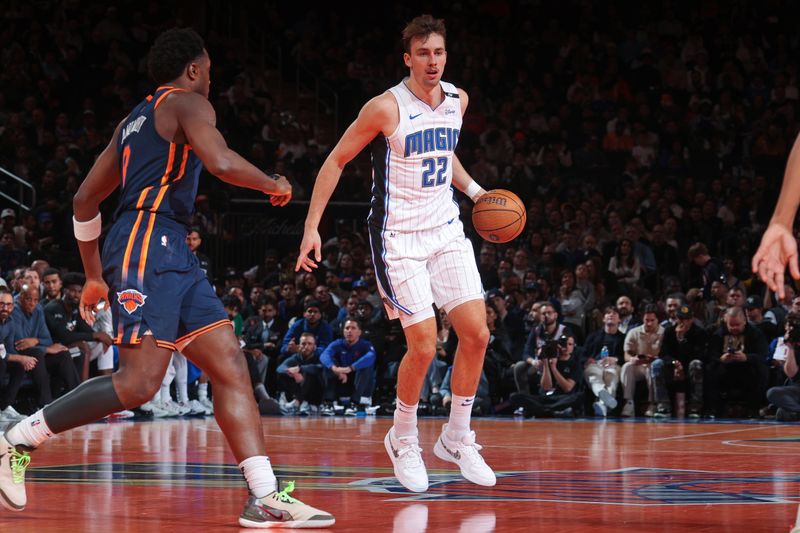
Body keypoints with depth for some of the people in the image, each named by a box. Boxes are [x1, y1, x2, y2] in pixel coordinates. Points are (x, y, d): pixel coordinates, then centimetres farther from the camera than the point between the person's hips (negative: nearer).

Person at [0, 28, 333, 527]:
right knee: (140, 382, -17)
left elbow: (85, 200, 28)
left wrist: (96, 277, 34)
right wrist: (276, 185, 0)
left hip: (173, 256, 10)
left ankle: (265, 498, -7)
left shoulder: (134, 120, 26)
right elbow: (222, 162, -20)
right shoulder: (188, 103, 0)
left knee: (231, 365, 1)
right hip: (149, 246, -10)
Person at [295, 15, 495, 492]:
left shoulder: (457, 100, 4)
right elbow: (336, 161, -8)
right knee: (424, 345, -11)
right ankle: (403, 440, 12)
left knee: (477, 334, -1)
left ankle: (457, 439, 14)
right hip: (398, 235, -6)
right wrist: (312, 226, -13)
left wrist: (473, 189, 10)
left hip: (446, 230, 6)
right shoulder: (387, 108, -15)